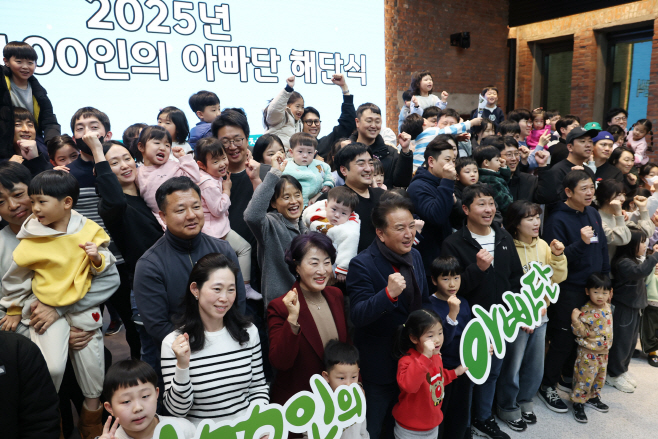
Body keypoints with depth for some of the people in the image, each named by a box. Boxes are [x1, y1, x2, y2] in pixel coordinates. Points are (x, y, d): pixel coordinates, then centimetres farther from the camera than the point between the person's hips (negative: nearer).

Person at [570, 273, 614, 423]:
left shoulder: (607, 307, 0)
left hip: (603, 352, 7)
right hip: (588, 353, -7)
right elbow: (581, 332, -20)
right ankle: (578, 403, 13)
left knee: (600, 377, 20)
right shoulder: (586, 311, -22)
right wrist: (575, 320, -38)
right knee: (585, 378, -2)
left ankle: (593, 397, 40)